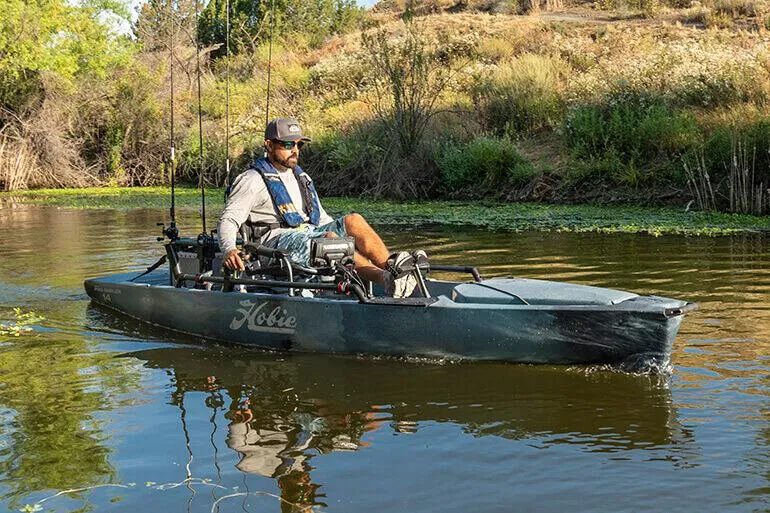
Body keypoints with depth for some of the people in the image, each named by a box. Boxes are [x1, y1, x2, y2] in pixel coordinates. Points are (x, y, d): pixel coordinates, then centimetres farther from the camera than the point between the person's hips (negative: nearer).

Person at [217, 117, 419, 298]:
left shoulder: (301, 177, 23)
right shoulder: (253, 180, 0)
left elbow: (321, 218, 29)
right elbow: (228, 220, -9)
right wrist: (228, 250, -29)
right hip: (276, 240, -7)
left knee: (353, 220, -16)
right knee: (329, 238, -33)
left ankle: (391, 266, -32)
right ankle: (385, 278, -47)